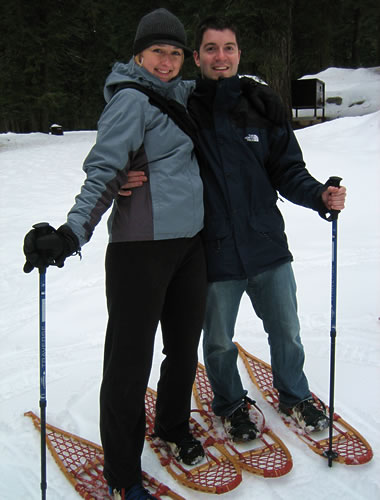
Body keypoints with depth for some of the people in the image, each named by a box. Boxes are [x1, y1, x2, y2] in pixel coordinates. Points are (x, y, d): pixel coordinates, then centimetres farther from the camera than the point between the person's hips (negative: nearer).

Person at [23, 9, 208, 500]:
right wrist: (72, 232, -31)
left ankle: (173, 426, 41)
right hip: (141, 246, -7)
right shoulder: (130, 99, -8)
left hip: (189, 242, 8)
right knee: (130, 358, -1)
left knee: (184, 344, 17)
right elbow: (104, 172, -17)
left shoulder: (182, 95, 14)